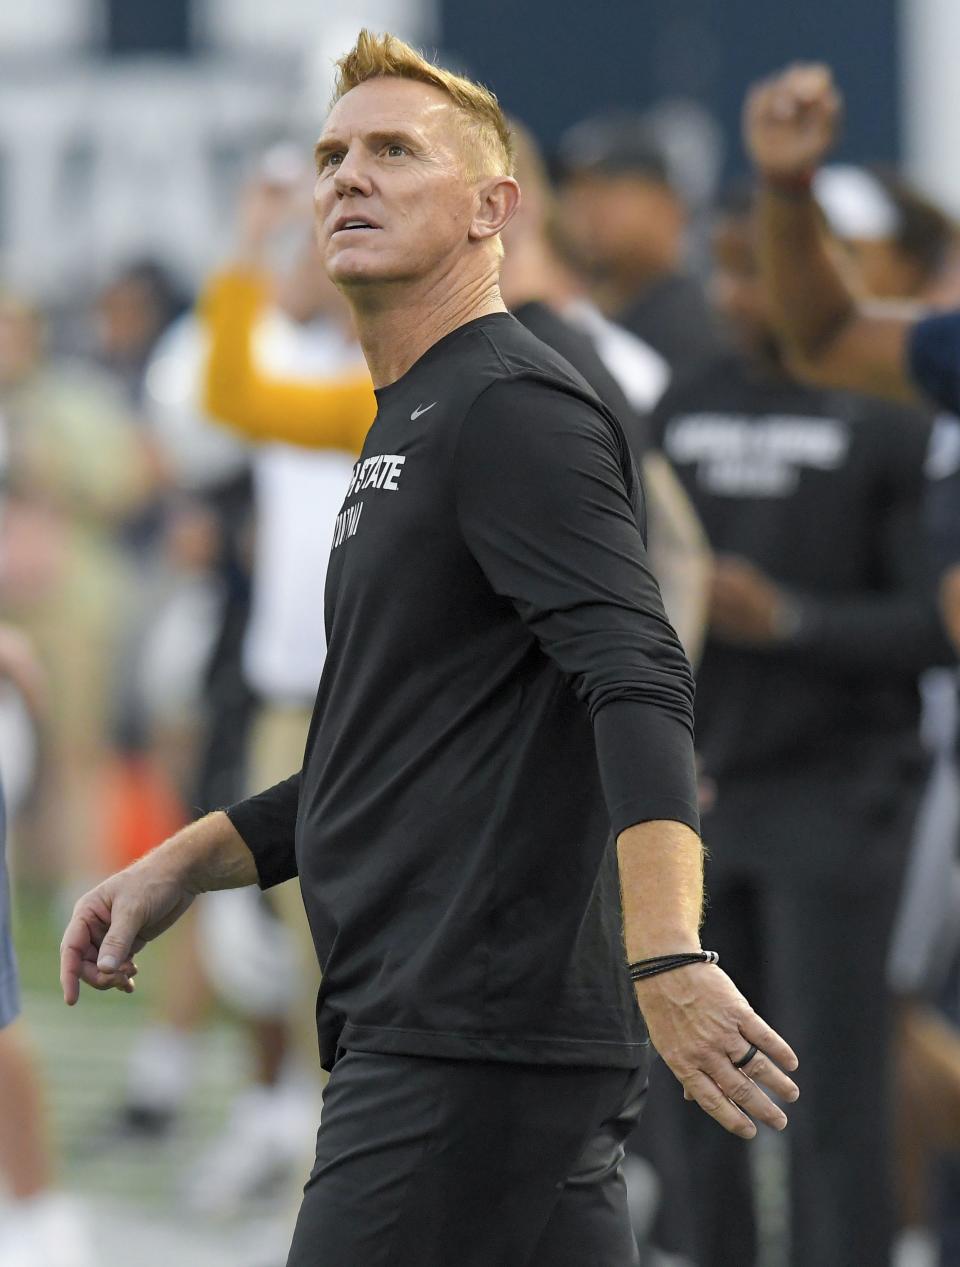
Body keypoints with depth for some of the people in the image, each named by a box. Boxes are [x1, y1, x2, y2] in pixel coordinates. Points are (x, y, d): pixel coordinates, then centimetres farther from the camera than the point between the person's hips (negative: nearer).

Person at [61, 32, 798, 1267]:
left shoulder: (511, 409, -10)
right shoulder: (403, 433, 22)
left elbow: (637, 684, -23)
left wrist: (668, 959, -35)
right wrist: (181, 866, 22)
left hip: (474, 1043, -10)